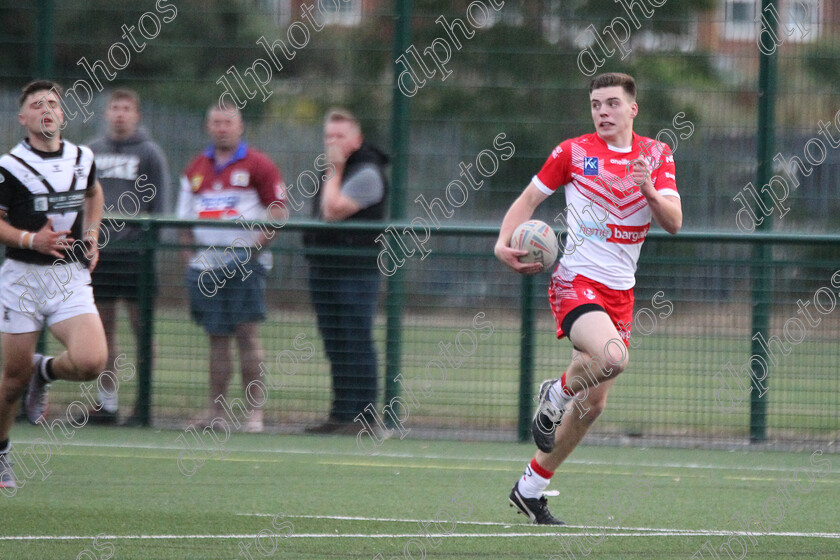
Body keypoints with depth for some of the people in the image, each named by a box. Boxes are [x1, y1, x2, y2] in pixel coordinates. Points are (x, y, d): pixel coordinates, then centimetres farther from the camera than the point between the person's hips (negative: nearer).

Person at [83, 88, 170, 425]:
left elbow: (158, 204, -1)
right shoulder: (91, 152, 12)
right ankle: (106, 400, 8)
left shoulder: (149, 153, 1)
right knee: (103, 327, 5)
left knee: (140, 324, -4)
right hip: (99, 251, 4)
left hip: (135, 250, -4)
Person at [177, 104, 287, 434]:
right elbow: (185, 218, 18)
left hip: (243, 263, -5)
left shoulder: (258, 166, -1)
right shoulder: (196, 169, 14)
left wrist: (254, 248, -13)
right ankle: (216, 409, 9)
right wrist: (190, 252, 4)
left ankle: (253, 408, -6)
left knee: (247, 332, -8)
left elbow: (279, 213, -3)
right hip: (206, 265, 5)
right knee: (217, 337, 7)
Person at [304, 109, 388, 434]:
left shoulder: (366, 172, -11)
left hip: (356, 270, -9)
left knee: (356, 344, -8)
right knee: (336, 347, 9)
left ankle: (361, 416, -7)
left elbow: (333, 211, -19)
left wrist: (334, 171, -11)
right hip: (325, 270, 9)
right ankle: (340, 415, 13)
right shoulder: (333, 172, 18)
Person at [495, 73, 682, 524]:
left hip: (620, 292, 5)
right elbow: (528, 199, 7)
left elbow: (673, 223, -2)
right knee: (612, 357, -34)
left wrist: (650, 191, -22)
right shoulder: (573, 152, -2)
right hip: (576, 281, -5)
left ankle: (532, 486, 23)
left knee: (593, 403, 7)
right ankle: (556, 394, -2)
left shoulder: (656, 155, 6)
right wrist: (504, 244, -10)